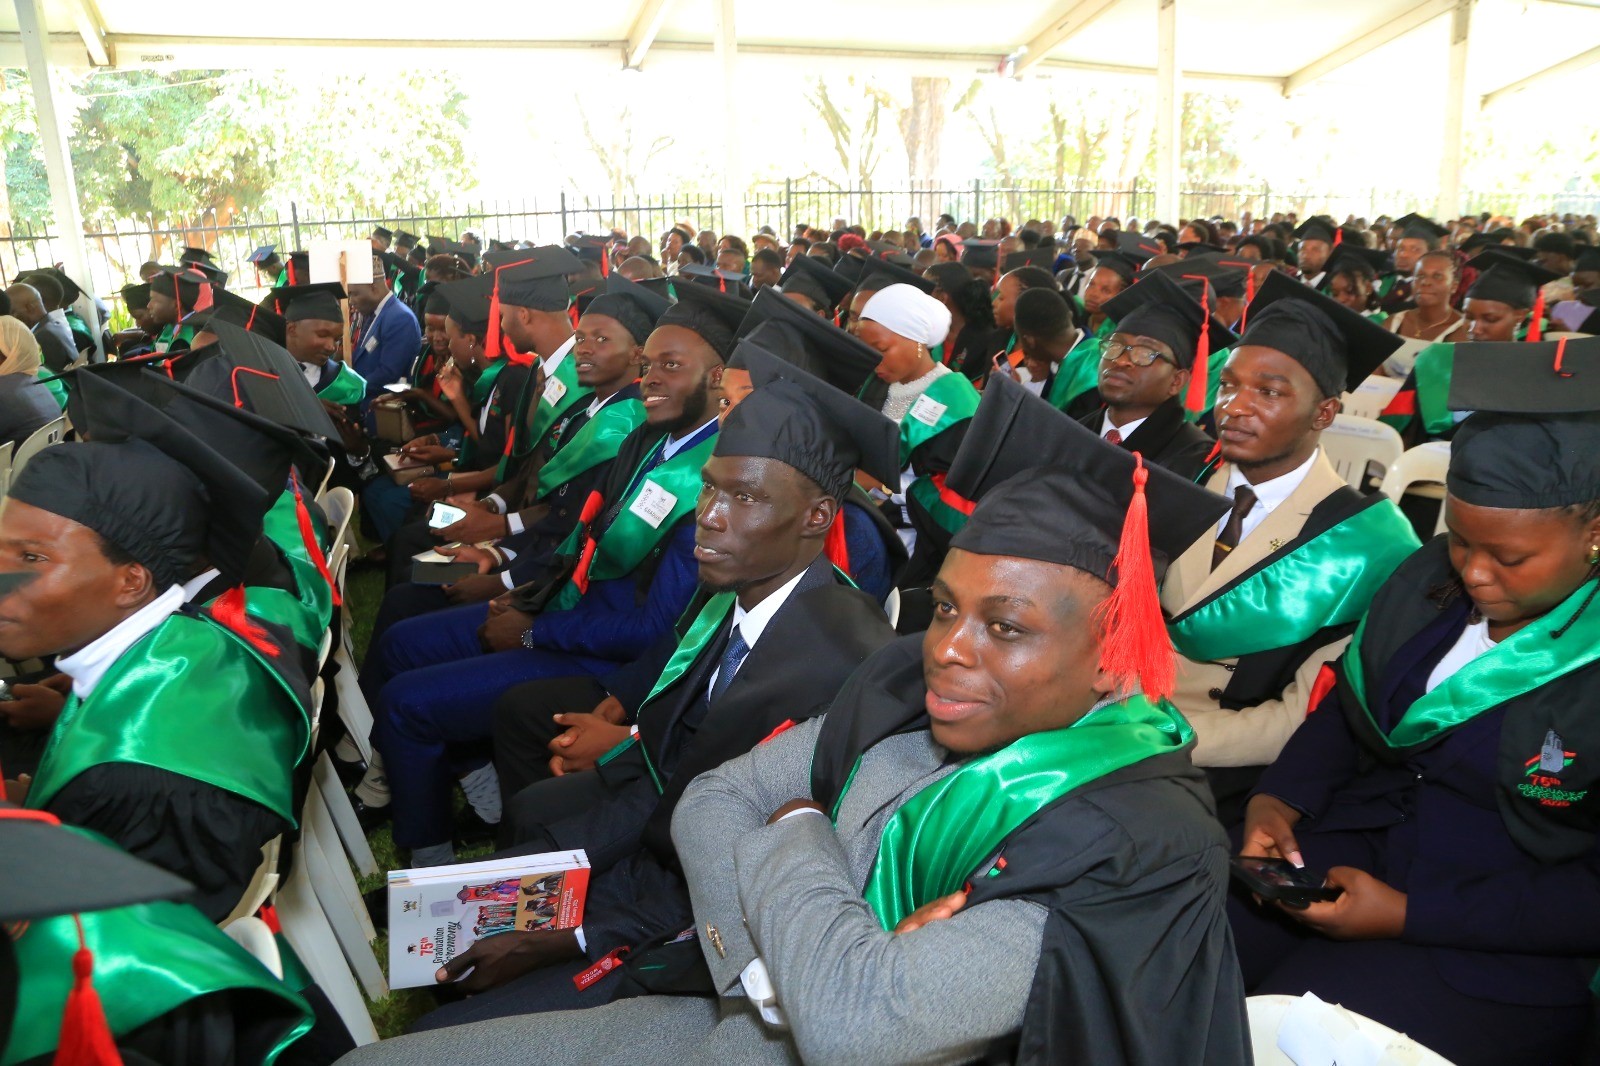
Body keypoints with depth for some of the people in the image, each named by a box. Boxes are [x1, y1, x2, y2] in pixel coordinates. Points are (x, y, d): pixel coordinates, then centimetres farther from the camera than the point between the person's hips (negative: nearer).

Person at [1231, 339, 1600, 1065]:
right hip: (1360, 840, 5)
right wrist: (1277, 798, -8)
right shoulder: (1433, 576, 0)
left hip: (1507, 944, -5)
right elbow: (1345, 706, 10)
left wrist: (1408, 916, -20)